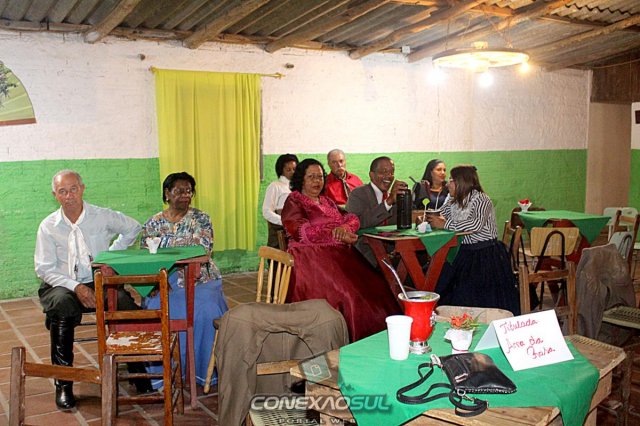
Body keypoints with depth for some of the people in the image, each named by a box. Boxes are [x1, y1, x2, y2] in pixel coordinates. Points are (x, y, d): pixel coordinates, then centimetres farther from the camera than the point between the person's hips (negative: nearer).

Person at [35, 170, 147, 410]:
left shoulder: (103, 216, 5)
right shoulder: (48, 226, 3)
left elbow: (133, 229, 19)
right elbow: (44, 269, -1)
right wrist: (76, 287, -16)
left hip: (99, 282, 1)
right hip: (61, 285, 0)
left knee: (127, 304, -30)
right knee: (62, 304, -36)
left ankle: (138, 371, -16)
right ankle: (63, 384, -26)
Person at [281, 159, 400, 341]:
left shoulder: (326, 201, 25)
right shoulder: (293, 202, 5)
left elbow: (352, 218, 15)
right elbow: (302, 231, -11)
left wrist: (344, 227, -9)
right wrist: (335, 233, -18)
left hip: (340, 254, 7)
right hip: (311, 257, -6)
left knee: (373, 286, -16)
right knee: (347, 291, -28)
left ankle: (373, 340, -16)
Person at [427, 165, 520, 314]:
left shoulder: (481, 199, -12)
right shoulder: (453, 201, 12)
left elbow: (477, 224, -28)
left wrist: (445, 224, -25)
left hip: (486, 253, -6)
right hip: (464, 253, 7)